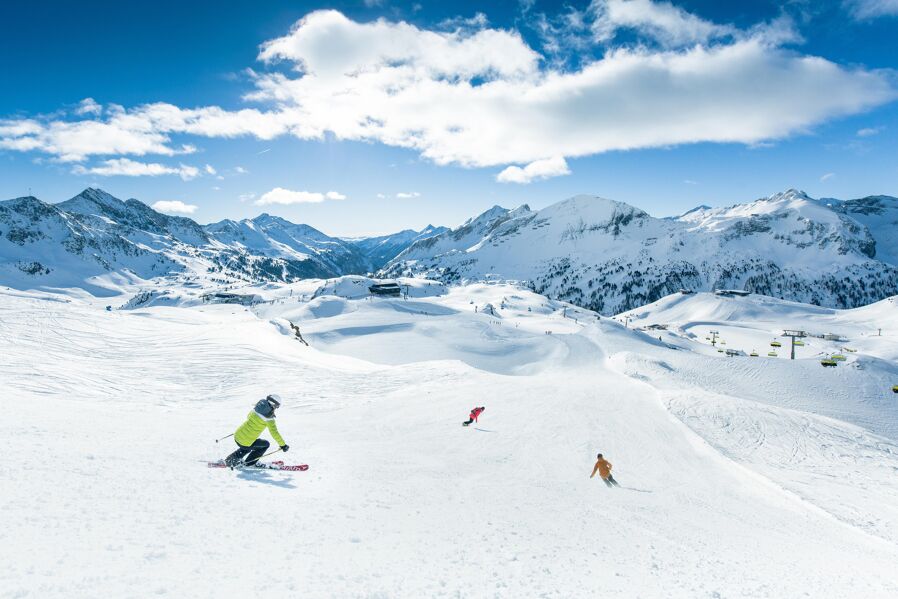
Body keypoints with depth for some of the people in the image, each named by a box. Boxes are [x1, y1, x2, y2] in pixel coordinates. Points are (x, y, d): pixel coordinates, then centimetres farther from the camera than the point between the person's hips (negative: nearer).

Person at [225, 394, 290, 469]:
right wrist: (283, 445, -9)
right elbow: (274, 433, -17)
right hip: (245, 443, -7)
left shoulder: (255, 409, 3)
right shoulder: (269, 418, -16)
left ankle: (229, 459, 31)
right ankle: (248, 463, 16)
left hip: (237, 436, 7)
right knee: (266, 444, 15)